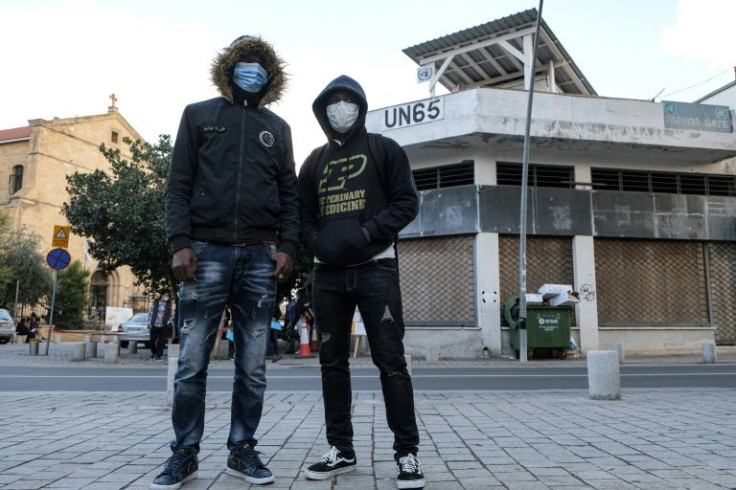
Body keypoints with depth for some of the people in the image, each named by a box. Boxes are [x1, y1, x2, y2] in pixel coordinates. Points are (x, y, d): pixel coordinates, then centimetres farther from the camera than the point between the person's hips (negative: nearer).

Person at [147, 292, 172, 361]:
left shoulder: (168, 303, 3)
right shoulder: (155, 302, -1)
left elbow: (170, 314, 9)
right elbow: (150, 312, 2)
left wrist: (168, 322, -2)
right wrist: (150, 323, -1)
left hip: (163, 326, 1)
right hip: (154, 325, 0)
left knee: (161, 341, -2)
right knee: (152, 340, 6)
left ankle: (158, 356, 9)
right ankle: (154, 353, 30)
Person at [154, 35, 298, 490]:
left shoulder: (278, 127, 18)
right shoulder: (199, 115, 13)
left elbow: (289, 193, 12)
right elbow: (179, 184, 6)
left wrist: (287, 246, -1)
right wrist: (180, 243, -7)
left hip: (260, 256, 2)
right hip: (207, 251, -1)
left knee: (253, 365, 3)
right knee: (192, 361, -1)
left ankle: (243, 451, 15)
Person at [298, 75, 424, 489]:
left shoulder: (384, 150, 8)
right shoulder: (315, 161, 18)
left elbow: (407, 202, -1)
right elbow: (303, 215, 16)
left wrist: (366, 233, -14)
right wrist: (318, 243, -4)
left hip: (376, 268, -4)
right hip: (328, 274, 5)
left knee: (391, 361, -6)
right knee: (333, 362, 7)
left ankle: (407, 453, 4)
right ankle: (341, 450, 18)